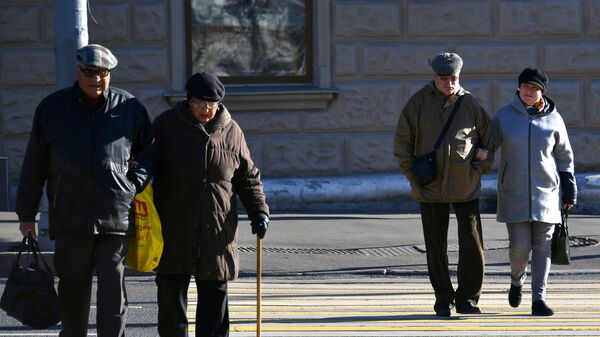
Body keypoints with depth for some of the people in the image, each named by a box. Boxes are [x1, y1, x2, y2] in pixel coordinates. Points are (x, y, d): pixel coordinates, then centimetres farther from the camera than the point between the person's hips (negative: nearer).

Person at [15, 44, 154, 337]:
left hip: (116, 216, -1)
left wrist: (135, 186, 2)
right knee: (72, 290, 9)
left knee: (113, 292, -4)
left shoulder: (129, 107, 5)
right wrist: (26, 213, 9)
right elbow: (34, 164, 9)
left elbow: (147, 153, 17)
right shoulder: (52, 108, 5)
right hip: (69, 217, 1)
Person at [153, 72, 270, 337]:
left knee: (214, 297, 3)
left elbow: (248, 177, 14)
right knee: (171, 296, 2)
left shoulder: (231, 132, 6)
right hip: (173, 233, -1)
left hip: (217, 233, 1)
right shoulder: (166, 125, 1)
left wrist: (258, 211, 0)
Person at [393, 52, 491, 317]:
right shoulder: (418, 102, -2)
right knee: (436, 248, 5)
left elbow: (488, 139, 13)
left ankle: (467, 298, 11)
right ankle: (443, 300, 15)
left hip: (465, 188, 0)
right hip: (431, 187, 0)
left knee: (472, 246, -2)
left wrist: (478, 170, 2)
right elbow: (402, 143, 3)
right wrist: (413, 177, -3)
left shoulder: (469, 104, 1)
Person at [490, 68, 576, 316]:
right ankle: (517, 281, 25)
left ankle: (538, 298, 1)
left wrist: (569, 191, 6)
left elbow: (564, 156, 9)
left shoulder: (553, 119, 2)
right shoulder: (504, 116, 0)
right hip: (514, 193, -1)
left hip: (546, 192, 1)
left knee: (542, 246, -2)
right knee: (520, 246, -6)